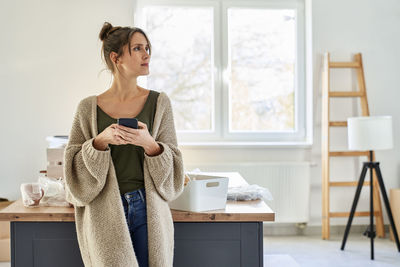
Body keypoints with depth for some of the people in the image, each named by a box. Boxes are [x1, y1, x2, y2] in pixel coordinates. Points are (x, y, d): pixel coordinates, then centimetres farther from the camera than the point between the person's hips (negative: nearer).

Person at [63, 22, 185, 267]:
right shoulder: (89, 108, 0)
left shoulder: (159, 102, 1)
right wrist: (100, 141, -17)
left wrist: (149, 144, -18)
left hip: (148, 210, 1)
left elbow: (171, 166, 2)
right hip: (105, 213, -1)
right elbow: (75, 168, 0)